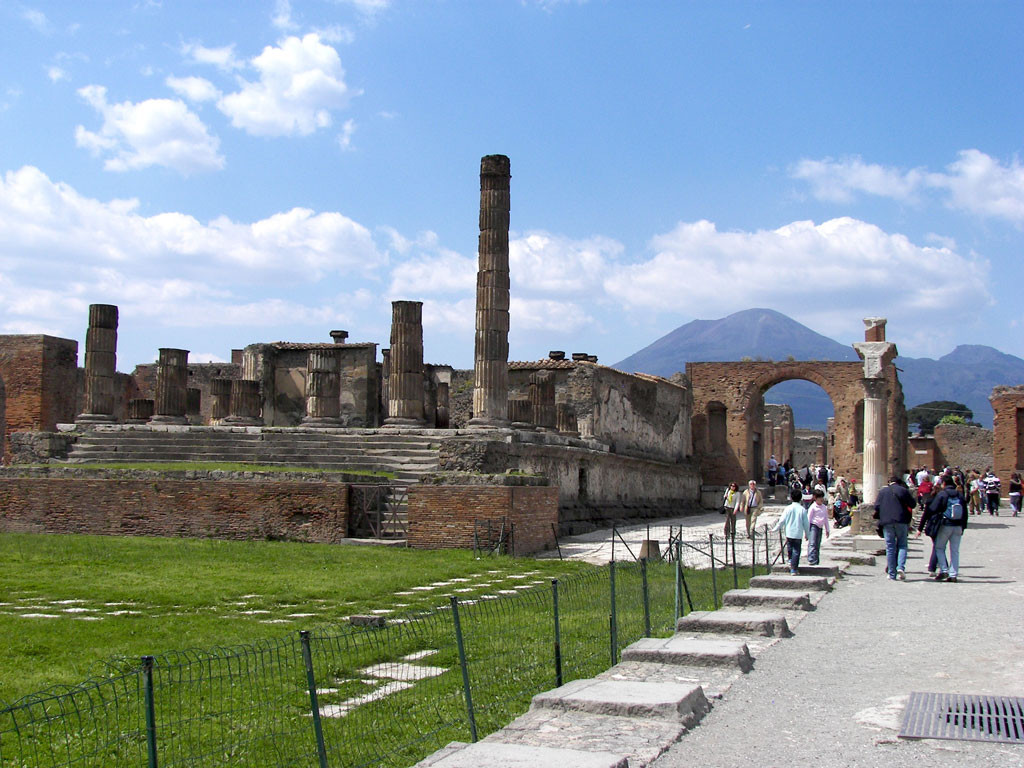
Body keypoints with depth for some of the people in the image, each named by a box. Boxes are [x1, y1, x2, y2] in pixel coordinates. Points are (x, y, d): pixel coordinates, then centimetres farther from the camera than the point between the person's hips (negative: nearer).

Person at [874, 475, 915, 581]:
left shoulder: (882, 491, 8)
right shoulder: (903, 490, 3)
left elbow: (877, 507, 3)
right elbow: (912, 504, 6)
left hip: (886, 521, 1)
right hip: (901, 521, -1)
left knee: (890, 548, 4)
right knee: (902, 545, 8)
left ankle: (892, 574, 4)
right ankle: (901, 567, -15)